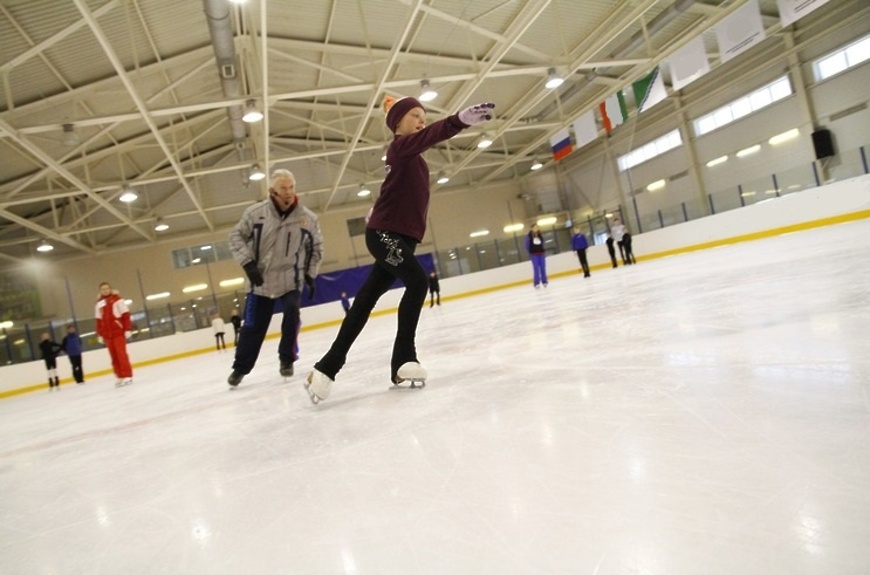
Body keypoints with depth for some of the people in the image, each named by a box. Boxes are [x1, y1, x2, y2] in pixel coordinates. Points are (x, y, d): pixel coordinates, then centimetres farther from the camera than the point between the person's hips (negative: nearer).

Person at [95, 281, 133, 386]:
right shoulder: (99, 303, 10)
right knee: (114, 356, 6)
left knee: (121, 354, -8)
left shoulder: (117, 299, -3)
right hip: (107, 334, 4)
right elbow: (99, 320, 12)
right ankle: (120, 376, 12)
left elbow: (126, 315, -6)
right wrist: (99, 335, 10)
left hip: (119, 332, -4)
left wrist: (127, 329, -11)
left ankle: (127, 375, -4)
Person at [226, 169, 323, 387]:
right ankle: (240, 367, 23)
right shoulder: (256, 212, -9)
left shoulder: (308, 218, -5)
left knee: (292, 315, -17)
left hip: (291, 279, 1)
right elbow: (236, 236, -1)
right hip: (260, 281, 0)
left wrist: (310, 275, 5)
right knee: (253, 326, 4)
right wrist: (247, 263, -12)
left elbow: (317, 247, 8)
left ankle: (287, 360, 6)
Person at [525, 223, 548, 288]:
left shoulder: (540, 235, 7)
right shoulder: (529, 236, -7)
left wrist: (544, 251, 11)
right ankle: (536, 283, -5)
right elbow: (527, 245, -2)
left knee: (543, 267, 6)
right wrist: (530, 252, -2)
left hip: (541, 253, 5)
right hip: (534, 254, -4)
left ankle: (544, 281, 14)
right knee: (536, 268, -7)